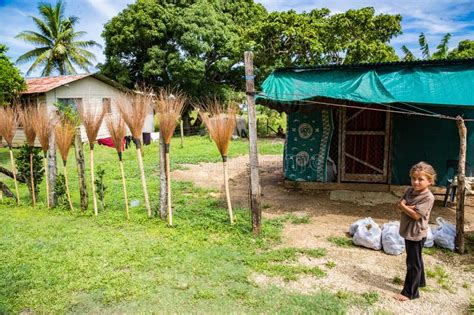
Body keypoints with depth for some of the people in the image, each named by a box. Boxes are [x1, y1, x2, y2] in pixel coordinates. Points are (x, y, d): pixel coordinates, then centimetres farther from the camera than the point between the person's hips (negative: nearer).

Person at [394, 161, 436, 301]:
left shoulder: (428, 197, -20)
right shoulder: (410, 191, 3)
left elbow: (416, 215, -25)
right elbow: (399, 205, 0)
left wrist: (404, 206, -13)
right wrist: (409, 207, -18)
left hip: (416, 233, -8)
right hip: (408, 231, 8)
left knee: (413, 263, 0)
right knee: (416, 259, 25)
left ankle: (410, 292, 9)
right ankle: (420, 281, 45)